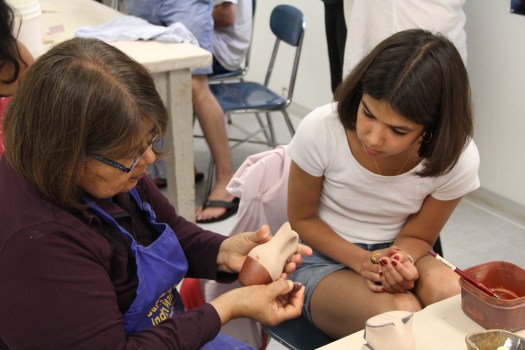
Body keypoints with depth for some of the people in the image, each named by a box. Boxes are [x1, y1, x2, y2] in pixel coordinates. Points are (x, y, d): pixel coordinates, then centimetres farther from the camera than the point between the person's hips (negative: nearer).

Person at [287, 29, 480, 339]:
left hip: (395, 255, 2)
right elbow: (302, 220, -7)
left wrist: (401, 262, -28)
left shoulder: (459, 159, -21)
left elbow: (417, 237, -3)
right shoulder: (321, 130, -25)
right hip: (325, 258, -2)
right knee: (401, 319, -31)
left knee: (452, 294, -31)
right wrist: (361, 261, -23)